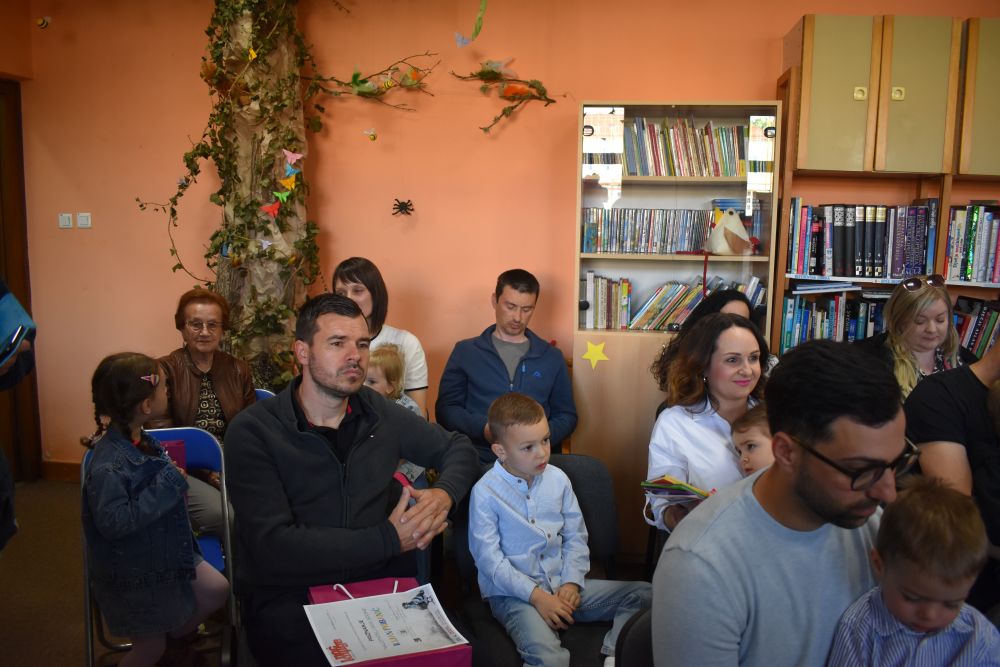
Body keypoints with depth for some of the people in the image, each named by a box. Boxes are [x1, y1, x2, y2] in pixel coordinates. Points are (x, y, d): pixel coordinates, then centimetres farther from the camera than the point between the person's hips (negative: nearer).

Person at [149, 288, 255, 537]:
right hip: (185, 471, -3)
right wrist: (208, 471, -14)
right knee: (224, 515, -31)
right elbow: (161, 433, -5)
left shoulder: (238, 370, 13)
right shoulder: (164, 369, 1)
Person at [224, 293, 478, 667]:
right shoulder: (252, 431, -10)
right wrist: (388, 539, -19)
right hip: (288, 599, -3)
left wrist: (444, 494, -5)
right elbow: (273, 547, -19)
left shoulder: (379, 414, 4)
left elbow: (458, 447, 17)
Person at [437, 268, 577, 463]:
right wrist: (485, 429, -11)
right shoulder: (465, 351, 10)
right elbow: (445, 409, 6)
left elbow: (566, 415, 17)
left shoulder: (552, 357, 15)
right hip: (480, 461, -1)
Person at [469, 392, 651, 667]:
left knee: (642, 592, -5)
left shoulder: (558, 479, 4)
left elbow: (576, 537, 10)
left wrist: (571, 582, -5)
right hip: (513, 593, -6)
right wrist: (536, 595, -17)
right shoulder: (485, 492, -11)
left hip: (562, 586, 6)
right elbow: (489, 559, -13)